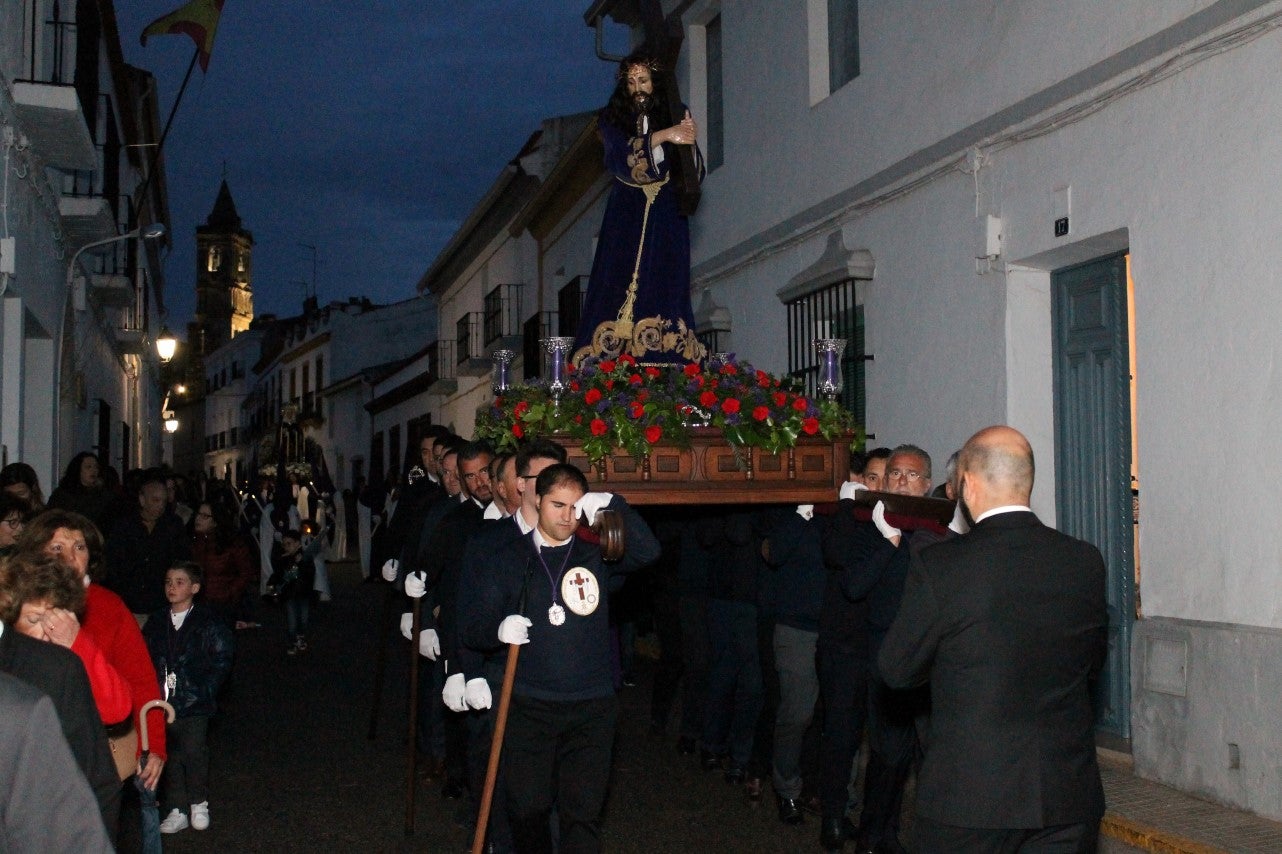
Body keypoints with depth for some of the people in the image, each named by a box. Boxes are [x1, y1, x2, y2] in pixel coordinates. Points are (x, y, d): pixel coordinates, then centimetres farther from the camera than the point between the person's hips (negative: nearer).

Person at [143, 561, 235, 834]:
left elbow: (222, 661, -3)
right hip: (162, 704, 4)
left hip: (195, 703, -4)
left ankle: (199, 803, 20)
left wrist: (203, 690, -10)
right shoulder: (156, 622, 8)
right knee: (170, 756, 8)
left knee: (194, 753, -1)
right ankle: (177, 811, 19)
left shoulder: (209, 623, -4)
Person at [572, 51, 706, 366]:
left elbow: (695, 173, 4)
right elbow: (621, 156, -12)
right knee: (620, 286, -10)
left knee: (664, 287, -7)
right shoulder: (612, 118, 7)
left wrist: (691, 142, -14)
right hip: (626, 217, -1)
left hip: (667, 218, 1)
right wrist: (661, 137, -22)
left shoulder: (675, 116, 10)